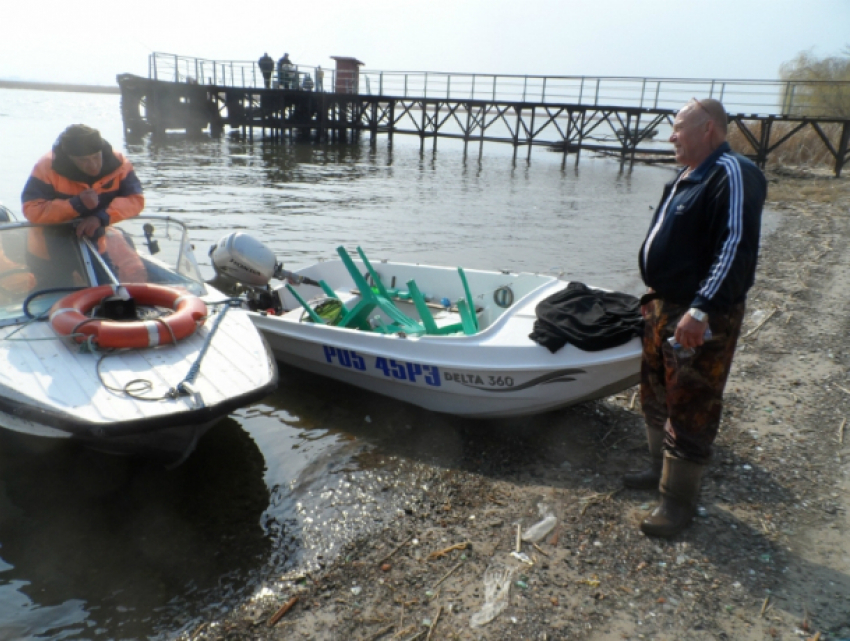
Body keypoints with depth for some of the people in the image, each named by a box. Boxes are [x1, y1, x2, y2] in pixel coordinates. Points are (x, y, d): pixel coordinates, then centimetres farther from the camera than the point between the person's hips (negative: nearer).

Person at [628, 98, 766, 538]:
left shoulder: (733, 175, -16)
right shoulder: (687, 178, 15)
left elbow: (736, 248, -26)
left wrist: (701, 310, -33)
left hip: (702, 320, -10)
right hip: (665, 308, 10)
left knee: (690, 412, 0)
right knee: (655, 396, 20)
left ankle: (679, 502, 14)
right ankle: (663, 471, 39)